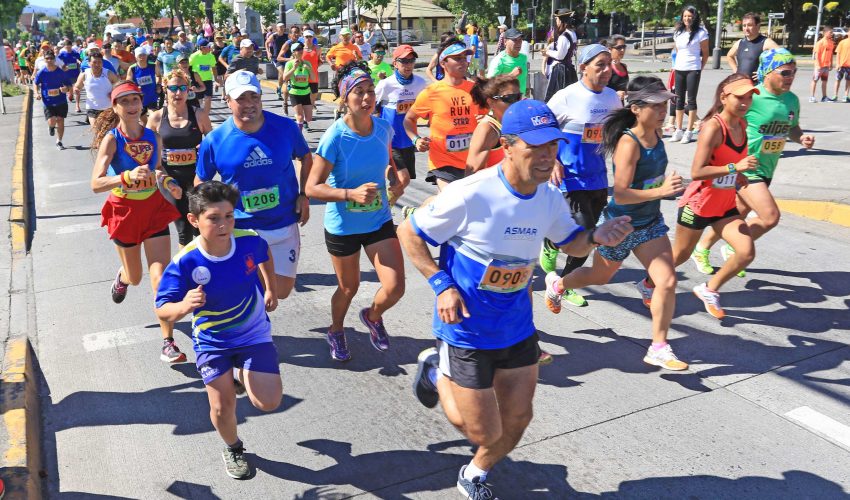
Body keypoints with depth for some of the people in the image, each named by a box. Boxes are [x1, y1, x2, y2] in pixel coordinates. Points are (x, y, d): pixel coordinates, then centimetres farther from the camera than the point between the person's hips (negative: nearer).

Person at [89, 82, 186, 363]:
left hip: (154, 208, 2)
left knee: (161, 276, -8)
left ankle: (168, 343, -5)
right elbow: (96, 184, -25)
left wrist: (168, 184, -6)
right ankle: (122, 277, 57)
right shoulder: (111, 139, -15)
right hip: (124, 211, -2)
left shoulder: (153, 136, -3)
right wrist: (128, 176, -41)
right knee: (135, 277, 16)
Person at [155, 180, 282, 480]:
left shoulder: (250, 242, -20)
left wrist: (270, 290, 15)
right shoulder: (185, 263, -26)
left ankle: (241, 377, 27)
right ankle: (233, 448, 37)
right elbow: (162, 310, -24)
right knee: (223, 407, 1)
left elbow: (265, 257, 6)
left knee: (269, 402, -9)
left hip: (254, 336, 1)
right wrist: (184, 306, -45)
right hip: (212, 342, -1)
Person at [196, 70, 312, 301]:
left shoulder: (286, 127, -8)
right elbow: (201, 183, 4)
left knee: (281, 291, 8)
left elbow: (306, 157, 10)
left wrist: (304, 195, 0)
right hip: (240, 230, -1)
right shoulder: (214, 141, -10)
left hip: (284, 225, 1)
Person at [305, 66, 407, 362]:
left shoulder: (383, 129, -6)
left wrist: (395, 179, -6)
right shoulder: (334, 138, -20)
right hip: (343, 226, -3)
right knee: (349, 287, 15)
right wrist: (351, 194, -32)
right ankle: (336, 331, 48)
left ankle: (373, 316, 32)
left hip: (379, 220, 3)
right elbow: (312, 188, -19)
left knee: (395, 287, -5)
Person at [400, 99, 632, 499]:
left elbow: (571, 244, 11)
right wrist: (442, 286, -19)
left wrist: (596, 237, -12)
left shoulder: (549, 198, -6)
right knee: (486, 433, 3)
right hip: (468, 330, -5)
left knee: (517, 419, 14)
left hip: (518, 327, 6)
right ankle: (437, 372, 31)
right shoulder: (470, 195, -24)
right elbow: (408, 233, -12)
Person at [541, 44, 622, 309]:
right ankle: (550, 245, 19)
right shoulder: (566, 97, -12)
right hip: (571, 178, -6)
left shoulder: (612, 97, 5)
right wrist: (553, 161, -17)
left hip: (598, 178, 6)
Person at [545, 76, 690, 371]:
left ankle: (659, 349, 5)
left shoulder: (655, 135, -3)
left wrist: (667, 185, 14)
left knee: (667, 281, -7)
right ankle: (557, 284, 49)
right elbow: (621, 194, -33)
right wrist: (661, 191, -40)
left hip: (650, 222, 6)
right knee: (599, 277, 18)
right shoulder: (628, 143, -26)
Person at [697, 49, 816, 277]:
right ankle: (733, 250, 8)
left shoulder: (792, 100, 5)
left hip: (766, 170, 8)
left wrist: (802, 138, -3)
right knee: (770, 217, -15)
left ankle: (703, 248, 38)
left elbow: (792, 128, 20)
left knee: (737, 215, 18)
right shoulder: (752, 97, -18)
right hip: (745, 169, -8)